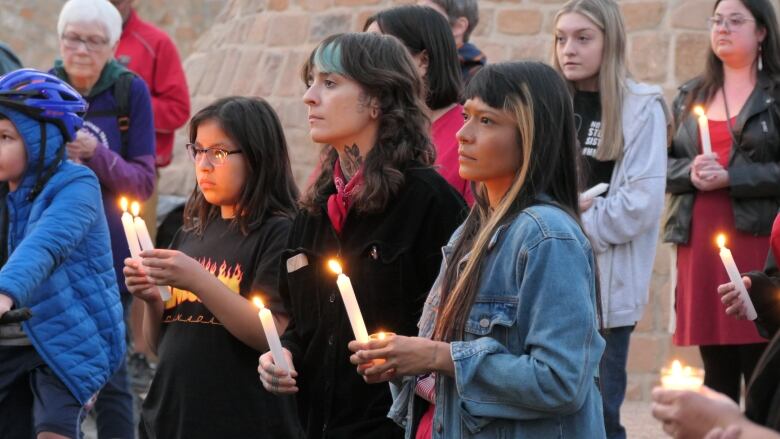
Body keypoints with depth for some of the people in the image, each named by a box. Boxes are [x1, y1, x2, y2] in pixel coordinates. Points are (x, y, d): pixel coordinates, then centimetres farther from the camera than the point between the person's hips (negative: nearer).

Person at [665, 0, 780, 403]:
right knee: (716, 370, 8)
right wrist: (690, 172, -6)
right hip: (700, 244, 5)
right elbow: (663, 165, 14)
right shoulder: (690, 95, 16)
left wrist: (730, 176, -15)